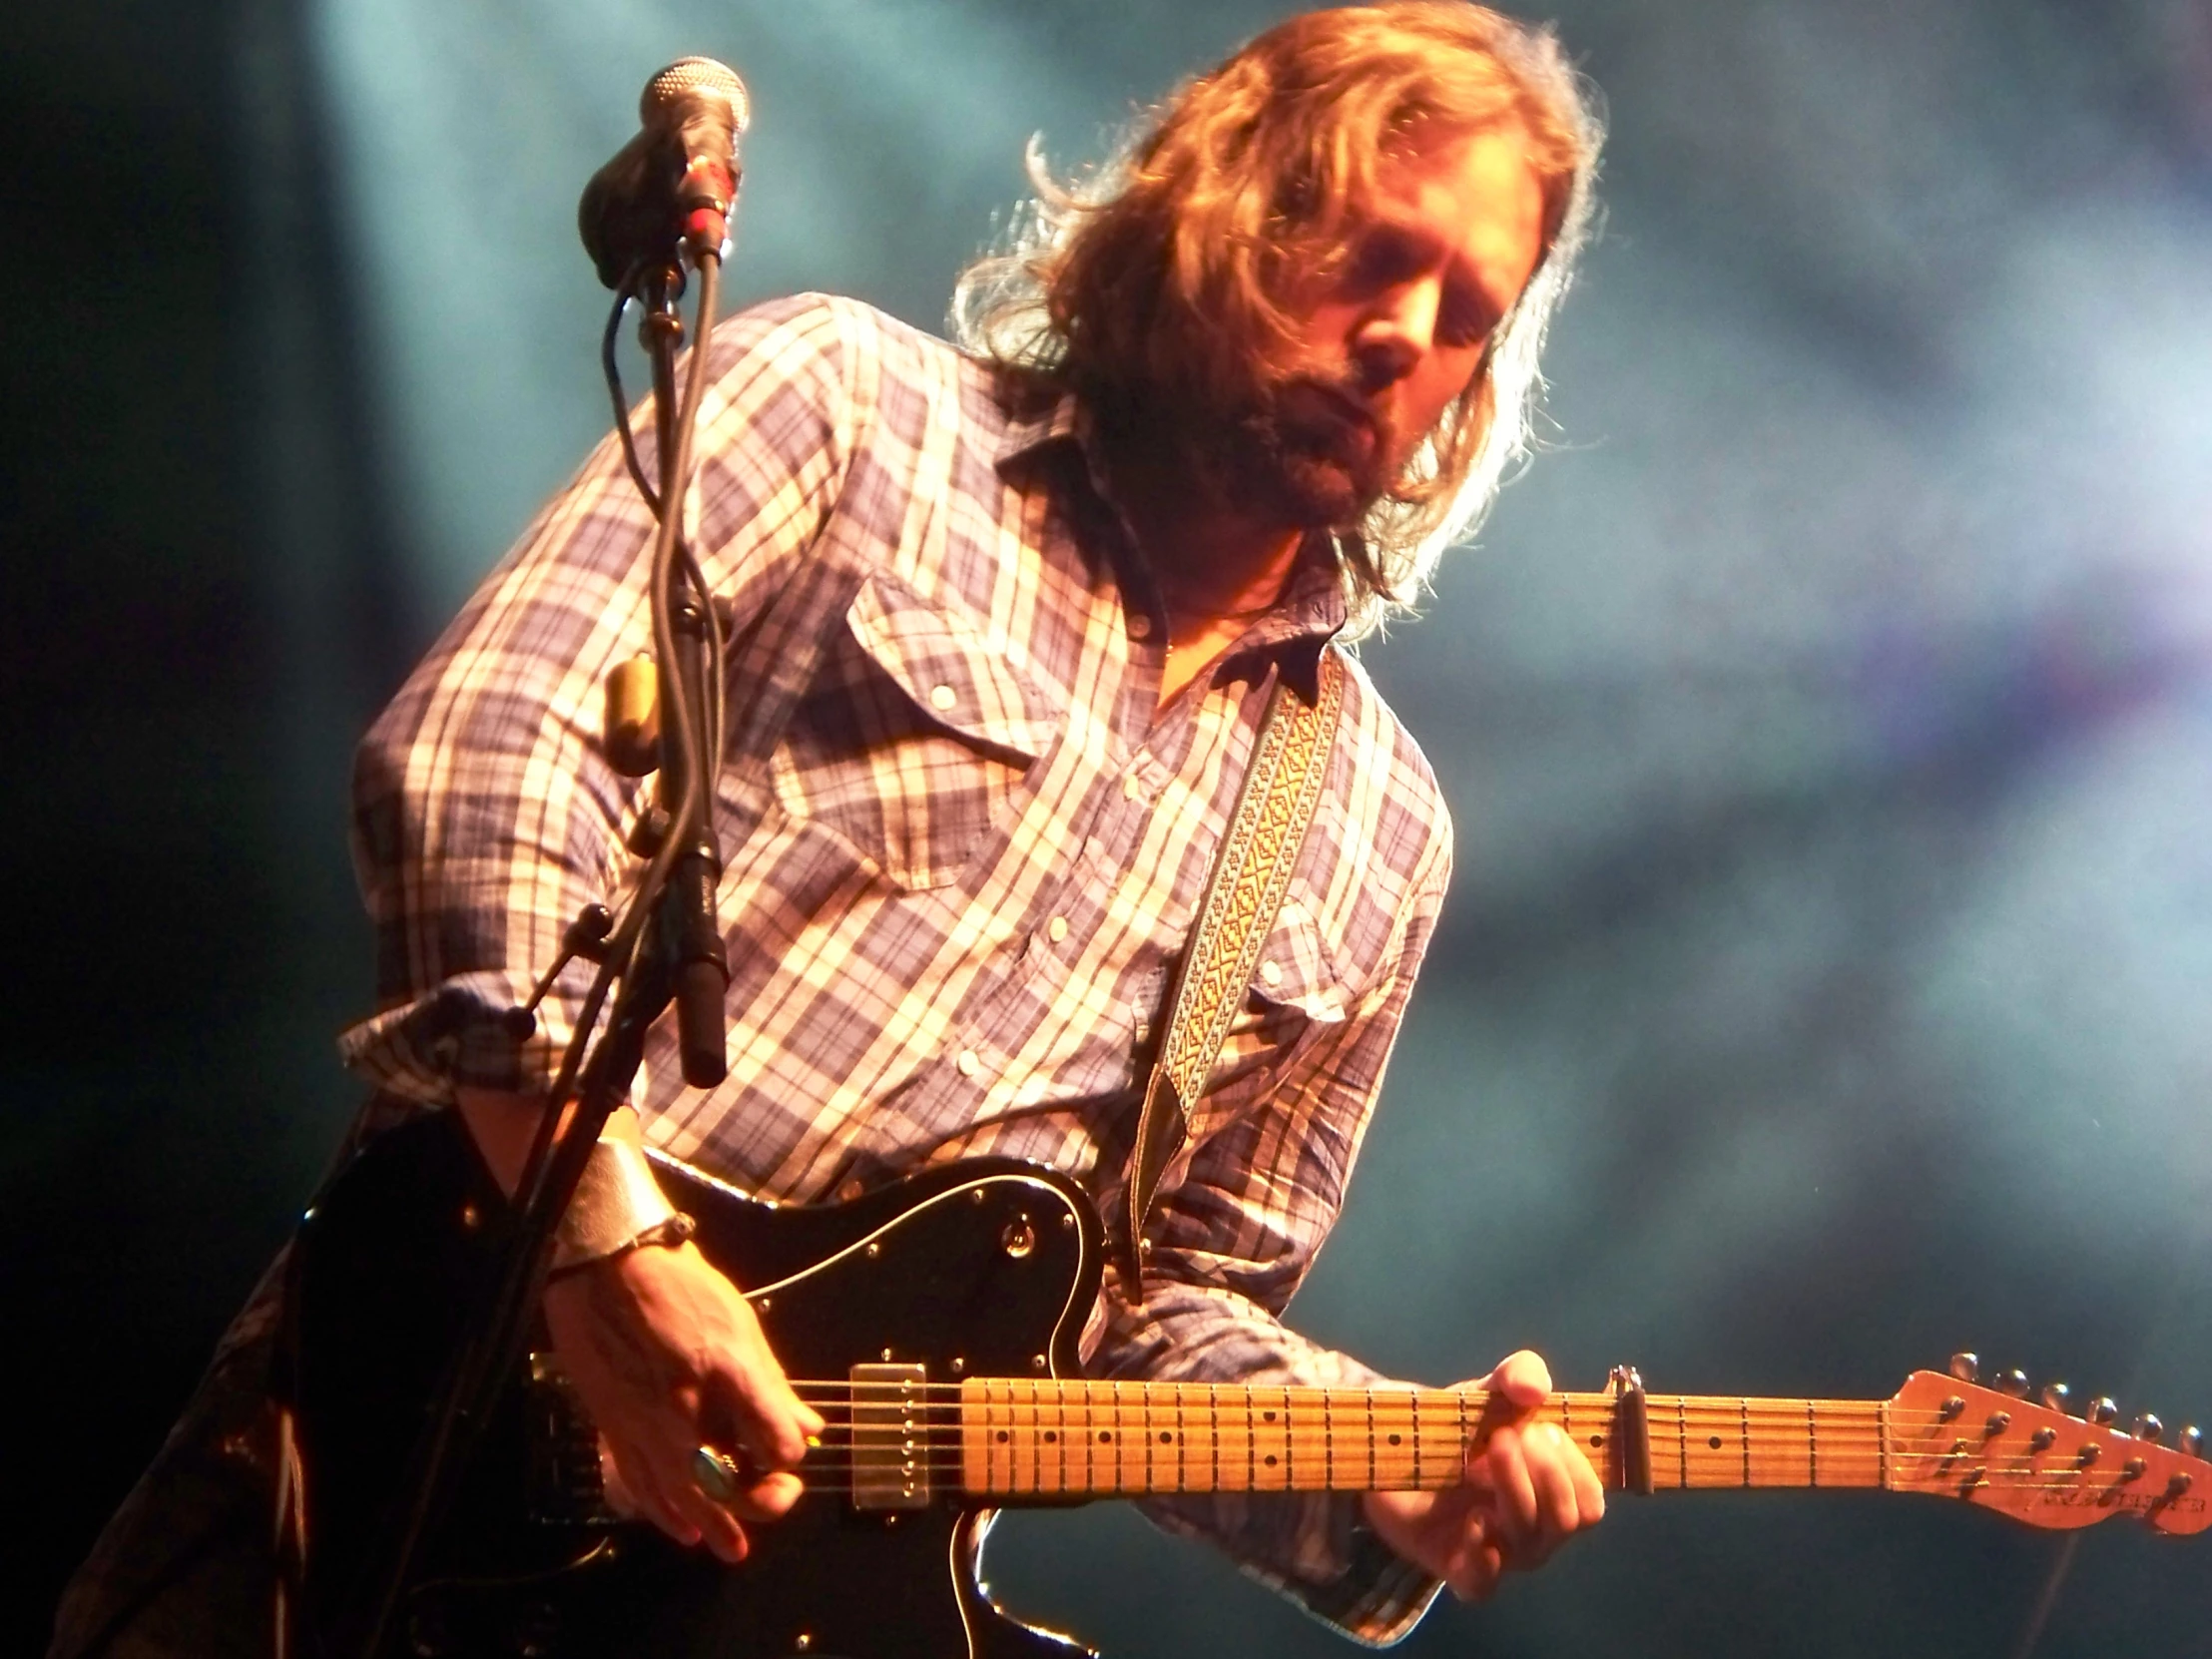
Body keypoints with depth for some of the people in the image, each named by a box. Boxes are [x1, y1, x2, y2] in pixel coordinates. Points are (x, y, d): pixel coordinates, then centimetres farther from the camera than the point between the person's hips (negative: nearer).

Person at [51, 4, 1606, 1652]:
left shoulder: (1375, 835, 14)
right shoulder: (848, 402, 3)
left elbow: (1183, 1300, 17)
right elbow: (478, 747, -10)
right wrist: (605, 1243, -19)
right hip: (461, 1374, -4)